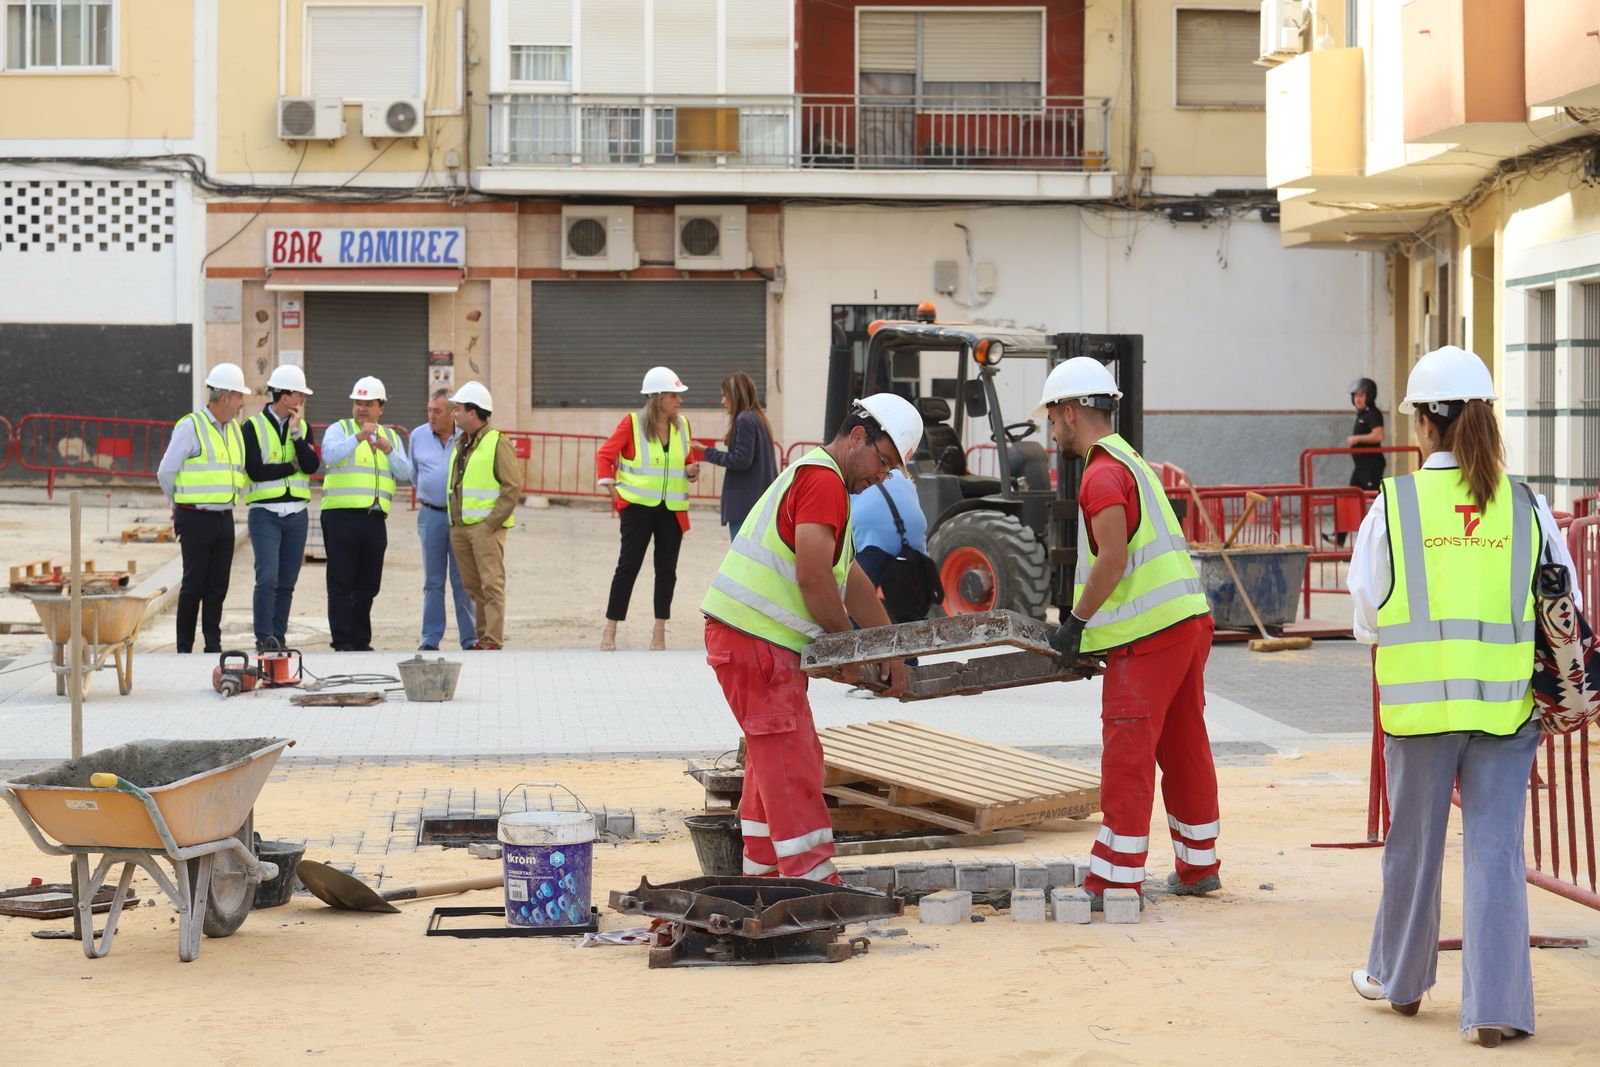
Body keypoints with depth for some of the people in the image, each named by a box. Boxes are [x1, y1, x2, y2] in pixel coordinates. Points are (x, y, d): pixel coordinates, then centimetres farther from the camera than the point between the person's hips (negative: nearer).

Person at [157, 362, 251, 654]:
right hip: (196, 520, -6)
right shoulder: (190, 426, -9)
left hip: (224, 518, 6)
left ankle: (213, 645, 13)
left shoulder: (234, 429, 12)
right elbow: (165, 472, -4)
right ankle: (184, 648, 5)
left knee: (218, 586, 7)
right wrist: (181, 504, 8)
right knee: (194, 585, -2)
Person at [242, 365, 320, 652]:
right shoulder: (254, 427, -2)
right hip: (265, 513, -5)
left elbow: (312, 466, -3)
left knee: (287, 582, 6)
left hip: (297, 514, 5)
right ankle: (264, 638, -8)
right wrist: (293, 466, -4)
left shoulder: (302, 427, 12)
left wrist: (296, 433, -12)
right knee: (268, 577, -14)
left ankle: (279, 637, 12)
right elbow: (256, 471, -12)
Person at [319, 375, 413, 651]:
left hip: (375, 518, 4)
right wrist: (359, 437, -25)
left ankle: (361, 641, 15)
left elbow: (405, 473, 5)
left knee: (368, 586, 8)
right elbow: (329, 455, -17)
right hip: (341, 515, -4)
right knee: (341, 583, -4)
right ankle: (342, 642, -3)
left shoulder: (391, 437, 18)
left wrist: (388, 450, -11)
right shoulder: (339, 429, 4)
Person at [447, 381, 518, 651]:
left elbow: (514, 486, -12)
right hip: (459, 527, 8)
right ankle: (483, 637, 15)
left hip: (485, 526, -8)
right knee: (473, 586, 9)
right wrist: (453, 520, 14)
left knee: (491, 584, -10)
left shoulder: (497, 443, -7)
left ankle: (493, 642, -11)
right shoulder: (460, 445, 18)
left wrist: (491, 522, -16)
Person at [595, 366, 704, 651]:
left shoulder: (682, 425, 6)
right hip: (639, 507, -4)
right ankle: (610, 630, 4)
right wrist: (611, 488, -16)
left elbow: (689, 462, 17)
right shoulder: (632, 423, -8)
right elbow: (605, 455, -6)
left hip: (672, 510, 4)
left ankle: (659, 631, 13)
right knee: (629, 565, -3)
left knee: (667, 568, 5)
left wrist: (692, 471, -5)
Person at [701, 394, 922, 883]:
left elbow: (852, 579, 23)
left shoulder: (813, 477, 22)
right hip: (755, 640, -11)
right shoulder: (823, 480, -13)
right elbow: (812, 576, -21)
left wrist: (891, 649, 19)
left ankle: (764, 872, 23)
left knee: (775, 760, 17)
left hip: (755, 639, 11)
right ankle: (814, 882, -9)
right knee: (791, 764, -9)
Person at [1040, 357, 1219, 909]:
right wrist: (1085, 625, 21)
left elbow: (1112, 560, -20)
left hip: (1148, 636, -10)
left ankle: (1115, 880, -7)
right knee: (1184, 746, 15)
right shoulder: (1132, 462, 21)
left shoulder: (1102, 475, -10)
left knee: (1127, 756, -7)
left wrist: (1076, 622, -11)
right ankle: (1197, 866, 23)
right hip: (1189, 619, 10)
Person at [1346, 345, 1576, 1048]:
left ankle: (1400, 978, 32)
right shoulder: (1527, 508, -1)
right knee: (1496, 852, 3)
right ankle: (1495, 1007, -1)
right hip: (1505, 702, 1)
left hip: (1419, 701, -1)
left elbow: (1367, 616, 1)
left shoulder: (1393, 505, -6)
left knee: (1413, 845, 15)